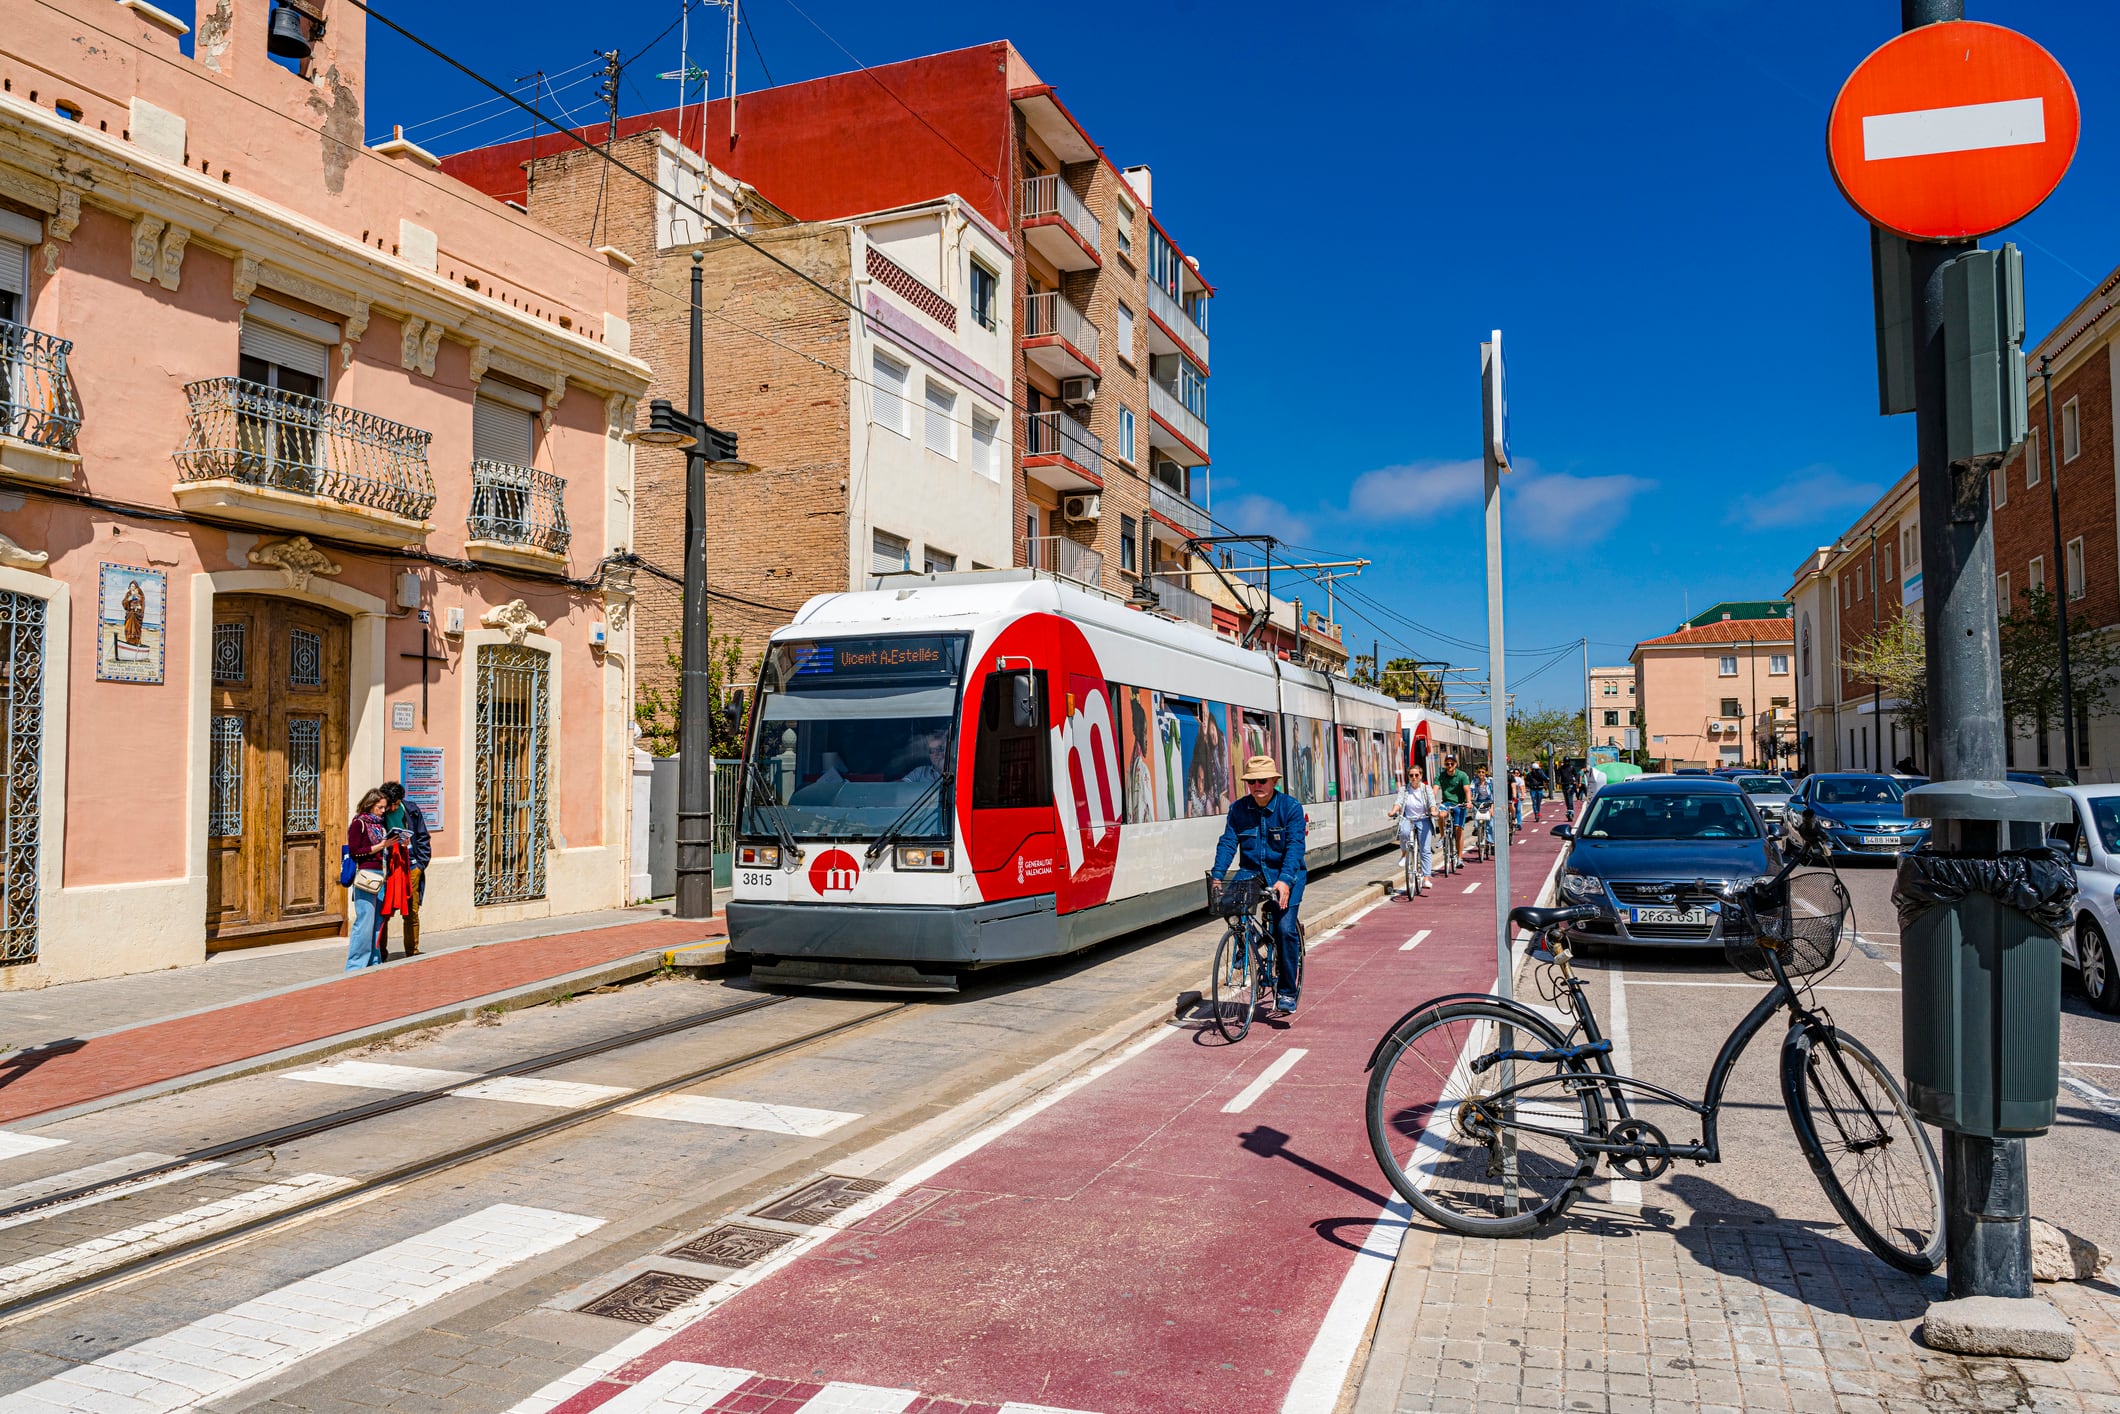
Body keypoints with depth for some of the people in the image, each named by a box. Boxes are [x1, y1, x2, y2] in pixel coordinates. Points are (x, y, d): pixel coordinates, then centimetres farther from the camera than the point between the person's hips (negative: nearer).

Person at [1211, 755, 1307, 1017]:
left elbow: (1294, 847, -19)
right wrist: (1217, 876, -23)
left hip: (1286, 875, -3)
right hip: (1252, 873, 3)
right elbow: (1228, 843, -7)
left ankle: (1287, 991, -1)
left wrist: (1285, 880, -33)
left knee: (1285, 927, -16)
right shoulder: (1238, 809, -1)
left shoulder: (1290, 807, -10)